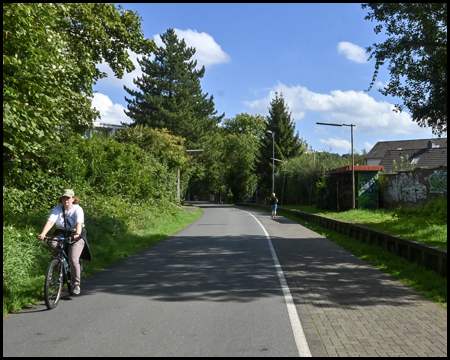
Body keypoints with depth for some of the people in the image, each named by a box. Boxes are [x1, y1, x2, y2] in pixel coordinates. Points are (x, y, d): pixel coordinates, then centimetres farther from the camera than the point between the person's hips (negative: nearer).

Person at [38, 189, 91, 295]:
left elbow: (79, 223, -28)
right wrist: (43, 234, -35)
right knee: (53, 244, -31)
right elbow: (50, 222, -18)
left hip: (76, 236, -3)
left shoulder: (78, 209, -12)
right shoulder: (57, 209, -4)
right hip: (61, 234, 3)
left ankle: (76, 284, -2)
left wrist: (77, 234, -48)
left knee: (73, 260, -18)